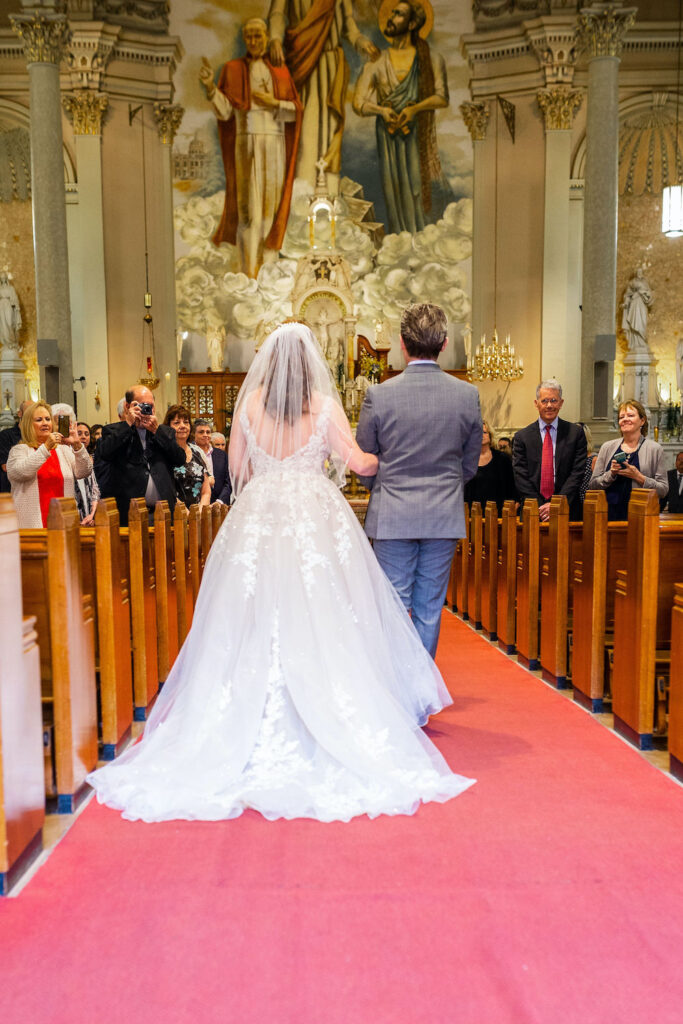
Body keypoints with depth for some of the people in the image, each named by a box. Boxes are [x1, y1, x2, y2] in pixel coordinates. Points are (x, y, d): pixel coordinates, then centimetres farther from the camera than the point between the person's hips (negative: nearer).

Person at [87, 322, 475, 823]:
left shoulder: (250, 403, 1)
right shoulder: (324, 405, -4)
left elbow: (237, 466, 7)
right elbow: (357, 462, -2)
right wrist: (386, 458, 18)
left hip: (258, 519, 2)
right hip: (316, 519, -1)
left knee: (255, 623, 7)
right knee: (321, 624, 4)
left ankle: (251, 726, 13)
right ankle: (329, 720, 8)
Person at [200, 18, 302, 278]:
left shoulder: (280, 72, 14)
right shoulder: (232, 69, 7)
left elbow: (295, 110, 10)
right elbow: (224, 111, -3)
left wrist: (273, 103, -5)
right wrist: (210, 87, -20)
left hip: (274, 144, 3)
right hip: (246, 143, -3)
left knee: (271, 205, 0)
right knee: (249, 206, -10)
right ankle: (249, 272, -12)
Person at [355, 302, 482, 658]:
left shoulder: (379, 395, -9)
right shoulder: (468, 394, -3)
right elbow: (470, 463, 7)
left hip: (393, 517, -2)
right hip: (445, 517, 2)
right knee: (430, 608, 12)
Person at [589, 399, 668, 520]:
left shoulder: (654, 449, 4)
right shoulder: (607, 447, 9)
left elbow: (663, 490, 0)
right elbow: (592, 486, 7)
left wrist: (639, 477, -13)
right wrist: (611, 474, -10)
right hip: (610, 513, 2)